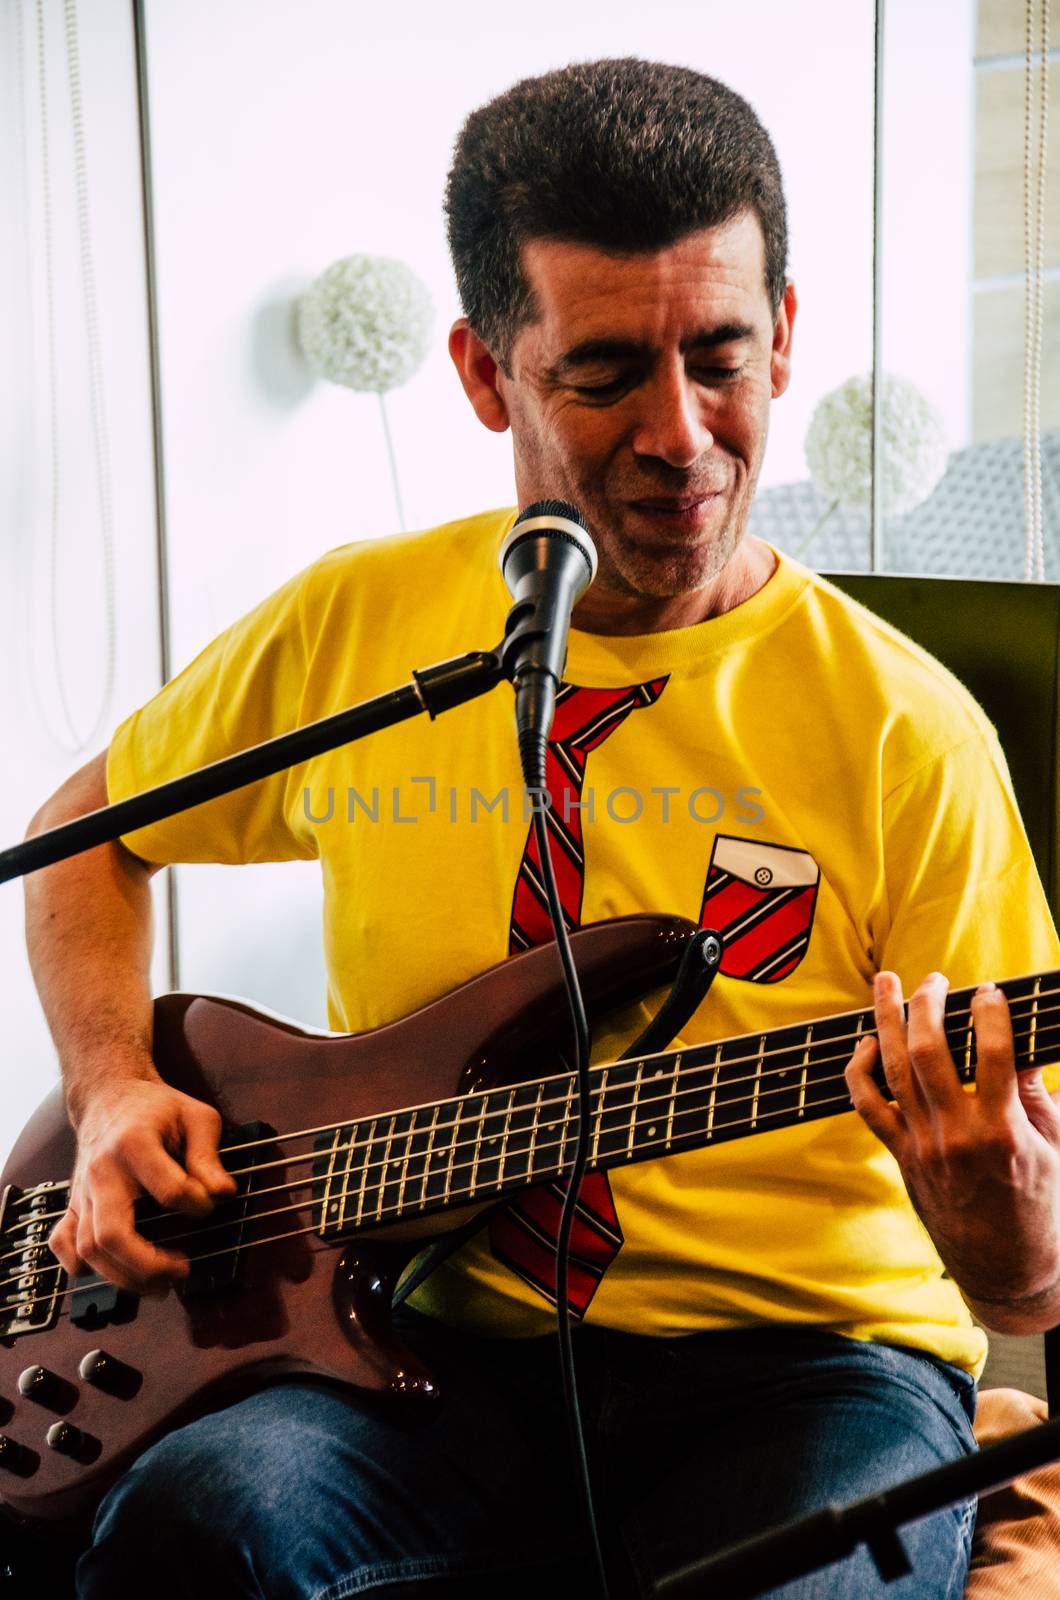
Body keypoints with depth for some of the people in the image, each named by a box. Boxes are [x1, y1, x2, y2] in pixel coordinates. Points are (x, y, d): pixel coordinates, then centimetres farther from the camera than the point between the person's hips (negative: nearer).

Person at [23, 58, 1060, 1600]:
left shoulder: (906, 731, -6)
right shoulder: (351, 627, 3)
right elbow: (89, 827, 21)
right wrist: (117, 1091, 5)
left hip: (808, 1366, -1)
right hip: (435, 1351, 2)